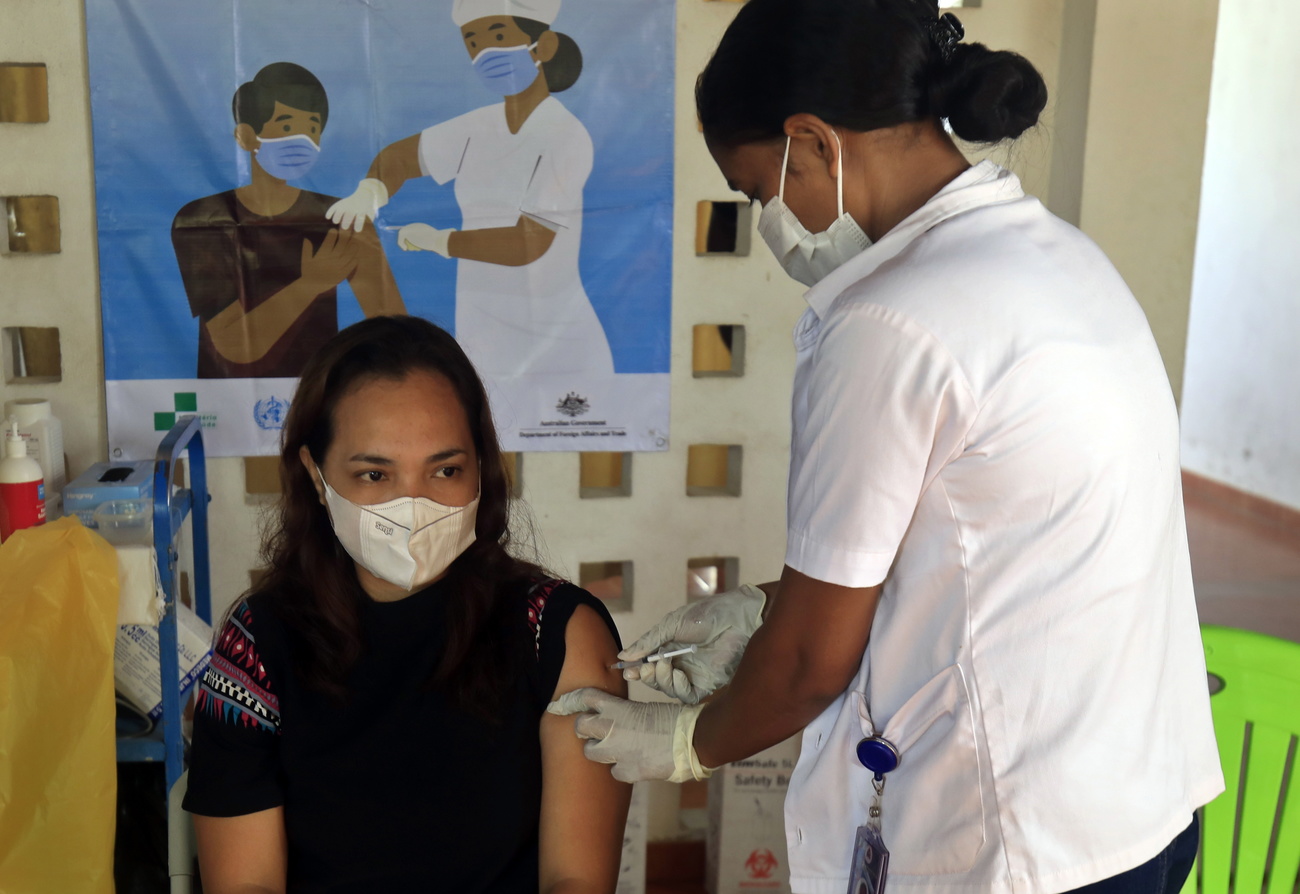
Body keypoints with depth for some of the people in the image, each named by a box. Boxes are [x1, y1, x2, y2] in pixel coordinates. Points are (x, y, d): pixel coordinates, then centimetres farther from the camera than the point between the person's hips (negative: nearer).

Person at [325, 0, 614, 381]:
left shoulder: (566, 138, -15)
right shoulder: (479, 128, 5)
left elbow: (527, 245, -22)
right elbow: (396, 159, 17)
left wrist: (438, 240, -9)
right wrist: (367, 196, -5)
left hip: (556, 353, -6)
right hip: (483, 347, 6)